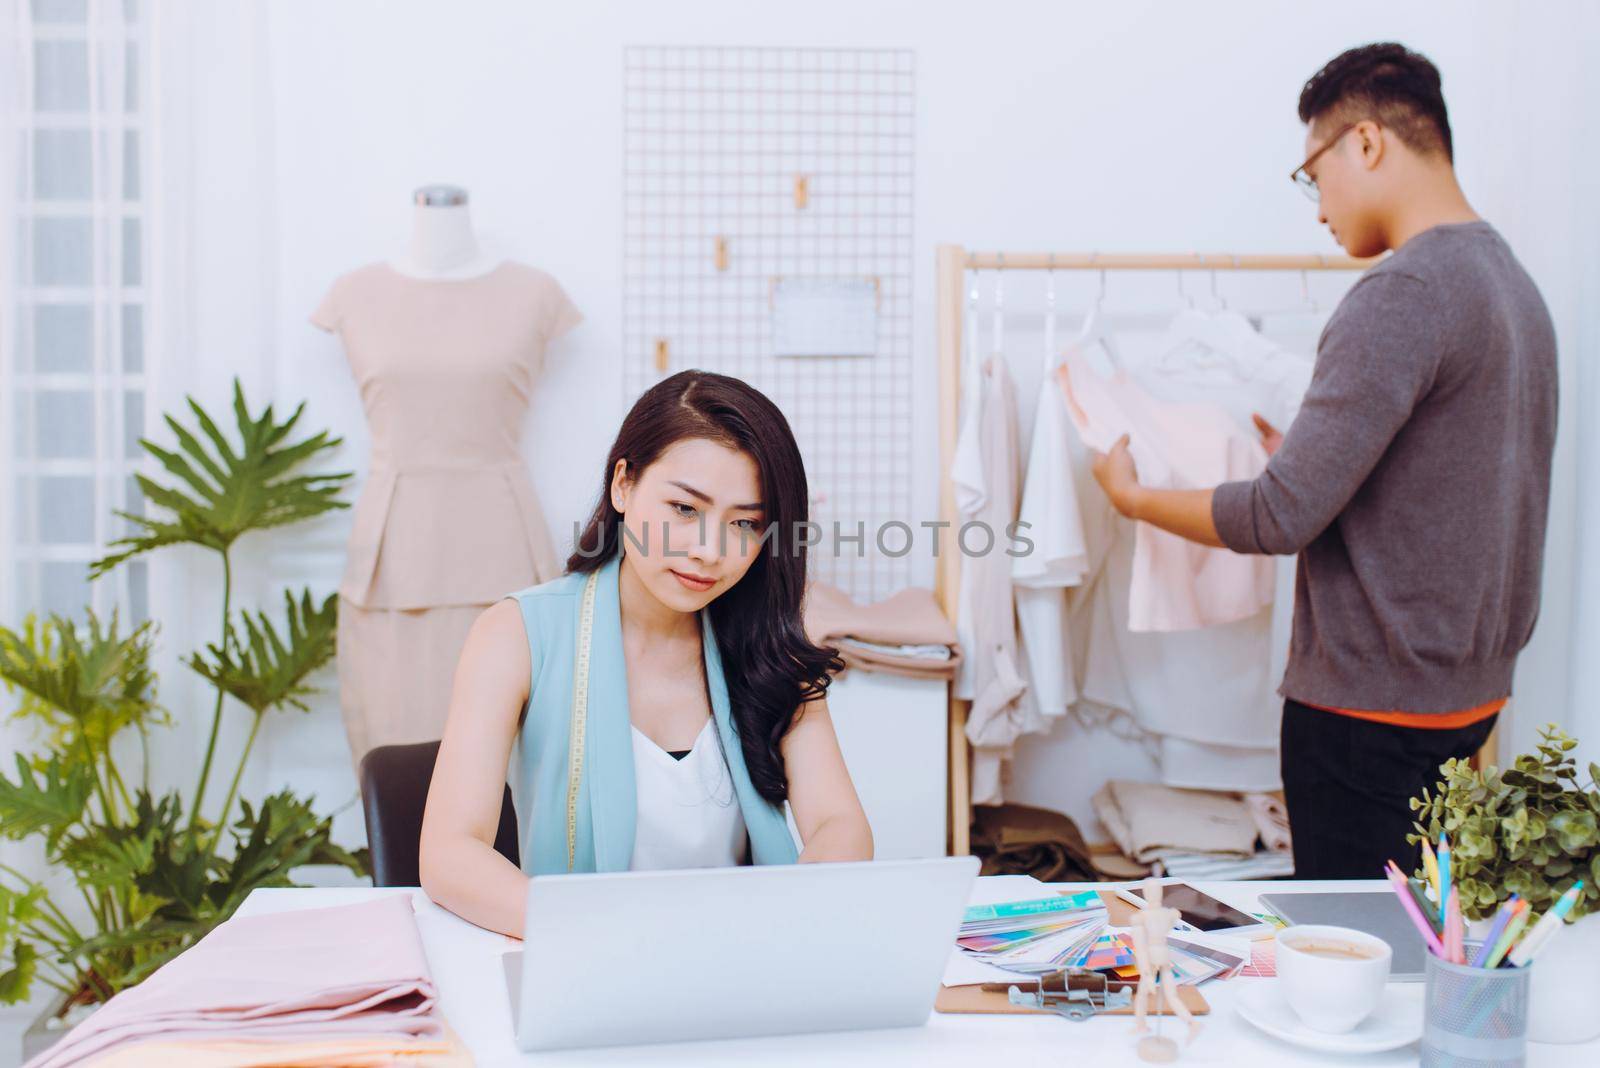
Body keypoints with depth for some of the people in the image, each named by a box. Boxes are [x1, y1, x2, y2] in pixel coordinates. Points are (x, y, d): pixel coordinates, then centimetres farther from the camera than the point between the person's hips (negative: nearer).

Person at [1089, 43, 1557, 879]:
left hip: (1373, 707, -9)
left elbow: (1283, 518, -22)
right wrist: (1305, 461, 21)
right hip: (1473, 690, 9)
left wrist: (1132, 496, -7)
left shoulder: (1402, 294, -20)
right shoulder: (1515, 284, 10)